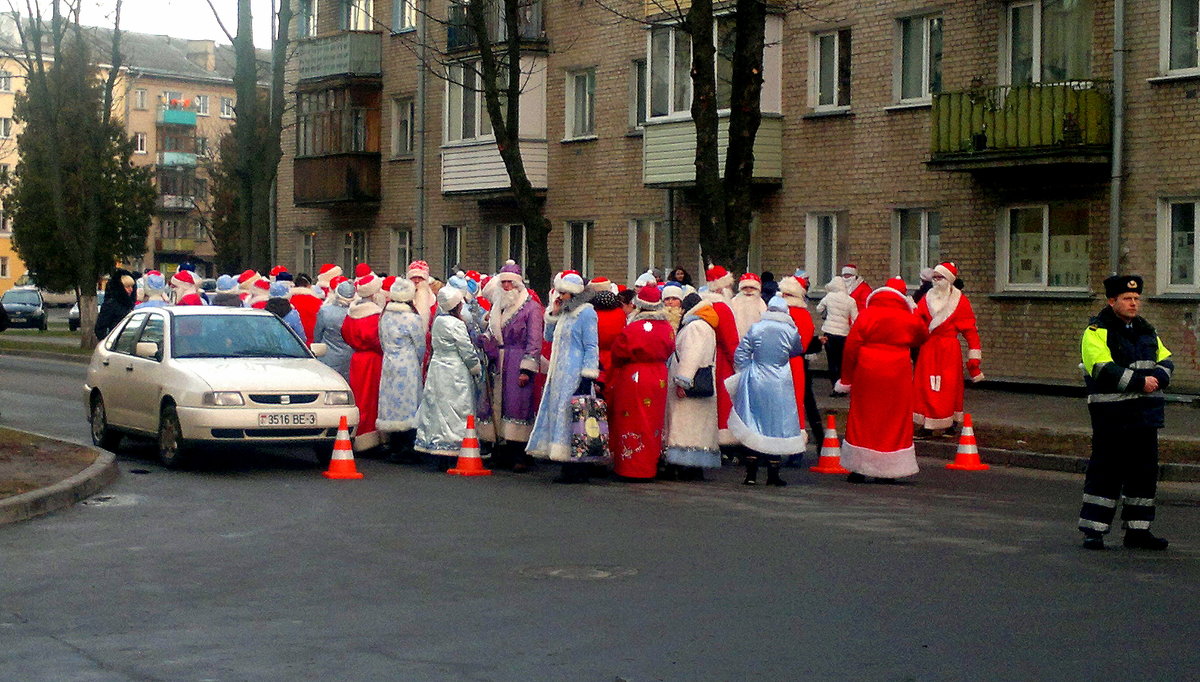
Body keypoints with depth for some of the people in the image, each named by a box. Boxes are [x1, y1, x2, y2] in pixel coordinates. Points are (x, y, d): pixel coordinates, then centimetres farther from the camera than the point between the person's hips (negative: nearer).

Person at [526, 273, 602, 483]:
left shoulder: (586, 313, -8)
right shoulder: (565, 312, 17)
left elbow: (591, 347, -11)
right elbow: (549, 337, 24)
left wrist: (587, 375, -16)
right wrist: (552, 315, 11)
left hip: (575, 375, -9)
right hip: (560, 374, 9)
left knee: (574, 417, -10)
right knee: (559, 414, 7)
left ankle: (579, 471, -8)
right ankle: (569, 470, 10)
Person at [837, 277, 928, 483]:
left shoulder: (866, 315, -2)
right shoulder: (909, 319, 1)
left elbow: (851, 347, -4)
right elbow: (922, 338, 21)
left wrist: (847, 378, 3)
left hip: (866, 374, 0)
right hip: (897, 376, 0)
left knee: (862, 420, 8)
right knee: (894, 421, 7)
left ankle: (858, 471, 10)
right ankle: (888, 471, 6)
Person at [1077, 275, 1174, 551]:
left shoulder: (1147, 331, 17)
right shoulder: (1097, 331, -7)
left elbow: (1166, 360, 14)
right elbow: (1104, 369, -18)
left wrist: (1157, 378, -8)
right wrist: (1140, 381, -21)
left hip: (1145, 412, 7)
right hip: (1111, 413, -7)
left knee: (1145, 471, 10)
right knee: (1106, 471, -4)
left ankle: (1138, 530, 19)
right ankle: (1093, 530, 4)